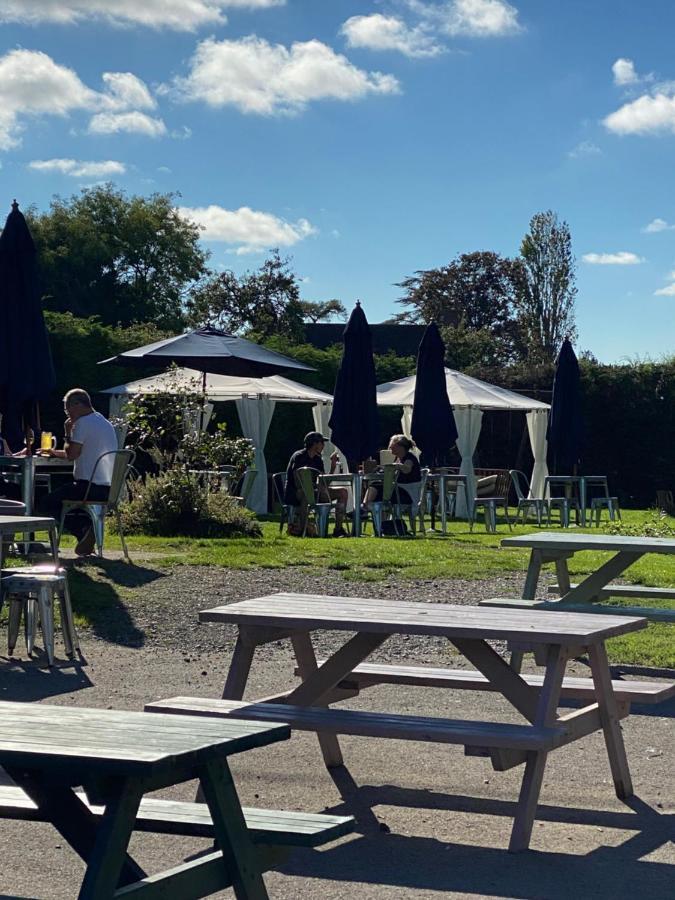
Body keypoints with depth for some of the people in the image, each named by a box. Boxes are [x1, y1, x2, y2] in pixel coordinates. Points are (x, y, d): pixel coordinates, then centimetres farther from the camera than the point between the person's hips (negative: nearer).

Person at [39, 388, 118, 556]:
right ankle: (88, 525, 8)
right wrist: (55, 453, 27)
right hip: (108, 490, 9)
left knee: (46, 505, 3)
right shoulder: (105, 423, 19)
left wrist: (67, 433, 2)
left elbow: (71, 454, -14)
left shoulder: (83, 423, -10)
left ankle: (85, 525, -11)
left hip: (89, 487, -9)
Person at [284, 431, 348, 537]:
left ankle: (338, 529, -14)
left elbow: (325, 483, 6)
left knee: (343, 492, -4)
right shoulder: (299, 457, -11)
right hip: (294, 495, -8)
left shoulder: (318, 459, 13)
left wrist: (333, 465, -2)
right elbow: (298, 483, -21)